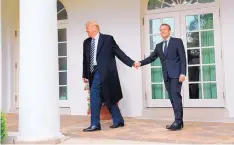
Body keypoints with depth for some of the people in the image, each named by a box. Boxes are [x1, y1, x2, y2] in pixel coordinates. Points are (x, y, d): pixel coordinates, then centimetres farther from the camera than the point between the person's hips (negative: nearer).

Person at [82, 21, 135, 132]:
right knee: (106, 98, 10)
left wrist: (132, 63, -4)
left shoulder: (108, 39, 0)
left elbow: (119, 53, 1)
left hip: (104, 72, -6)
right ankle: (118, 121, 21)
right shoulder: (86, 42, 15)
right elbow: (85, 59, 15)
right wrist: (85, 74, 13)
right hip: (93, 72, 6)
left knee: (94, 93, -15)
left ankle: (95, 124, -7)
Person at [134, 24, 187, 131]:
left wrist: (182, 73, -14)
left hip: (176, 74, -6)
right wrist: (140, 63, -8)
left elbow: (183, 58, -4)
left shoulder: (177, 41, 2)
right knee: (172, 98, 6)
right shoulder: (159, 46, 17)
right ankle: (178, 121, 11)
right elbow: (151, 58, 9)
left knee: (176, 96, -13)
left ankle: (178, 122, -11)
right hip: (167, 76, 6)